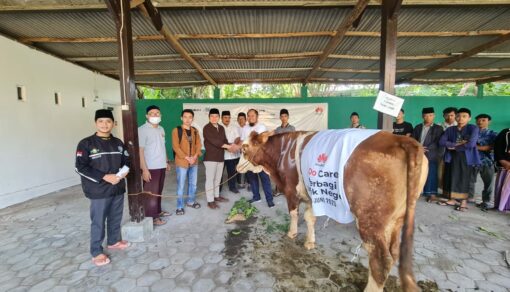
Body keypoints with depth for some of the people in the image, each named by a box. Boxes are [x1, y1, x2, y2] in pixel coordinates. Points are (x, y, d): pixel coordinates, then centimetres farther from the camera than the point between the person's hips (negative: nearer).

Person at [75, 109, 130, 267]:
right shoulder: (86, 144, -10)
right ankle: (96, 252, 21)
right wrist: (104, 177, -20)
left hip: (118, 188, 5)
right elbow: (80, 167, -14)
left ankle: (114, 241, 39)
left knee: (116, 218, 18)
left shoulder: (118, 143, 6)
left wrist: (123, 172, -9)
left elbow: (126, 160, 13)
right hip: (99, 191, -5)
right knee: (98, 222, 5)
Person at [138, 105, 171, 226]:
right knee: (151, 193, 2)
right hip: (150, 167, -7)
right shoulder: (142, 130, -14)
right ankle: (151, 217, 14)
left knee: (158, 191, 19)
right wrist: (144, 169, -21)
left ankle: (158, 211, 34)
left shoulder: (161, 129, 10)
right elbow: (140, 151, -17)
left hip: (161, 166, 7)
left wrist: (167, 161, 18)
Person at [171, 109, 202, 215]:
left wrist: (195, 156, -11)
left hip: (194, 162, 5)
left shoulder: (195, 131, 9)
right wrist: (187, 158, -17)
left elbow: (198, 144, 5)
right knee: (181, 185, 1)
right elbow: (175, 147, -13)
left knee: (193, 184, 16)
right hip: (181, 162, -5)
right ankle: (180, 207, 14)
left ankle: (190, 201, 34)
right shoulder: (176, 130, -7)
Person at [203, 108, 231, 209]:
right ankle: (210, 200, 5)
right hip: (210, 157, -7)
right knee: (210, 179, -2)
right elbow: (214, 141, -20)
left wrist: (230, 147, -9)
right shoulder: (206, 128, -10)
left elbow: (224, 140, 13)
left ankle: (216, 196, 29)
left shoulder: (221, 128, 13)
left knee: (218, 178, 15)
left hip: (220, 157, 7)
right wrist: (228, 146, -22)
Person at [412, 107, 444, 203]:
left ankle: (432, 194, 8)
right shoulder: (418, 127, 13)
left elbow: (438, 142, -5)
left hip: (431, 155, -3)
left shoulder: (438, 128, 4)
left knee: (431, 175, 0)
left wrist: (426, 149, -16)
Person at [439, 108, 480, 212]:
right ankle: (452, 199, 19)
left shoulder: (473, 128, -3)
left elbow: (471, 144, -16)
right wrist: (457, 144, -13)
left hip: (466, 157, -3)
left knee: (464, 179, 2)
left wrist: (454, 147, -5)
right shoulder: (450, 129, 7)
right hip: (451, 157, 4)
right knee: (451, 178, 8)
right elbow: (441, 141, -3)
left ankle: (464, 202, 13)